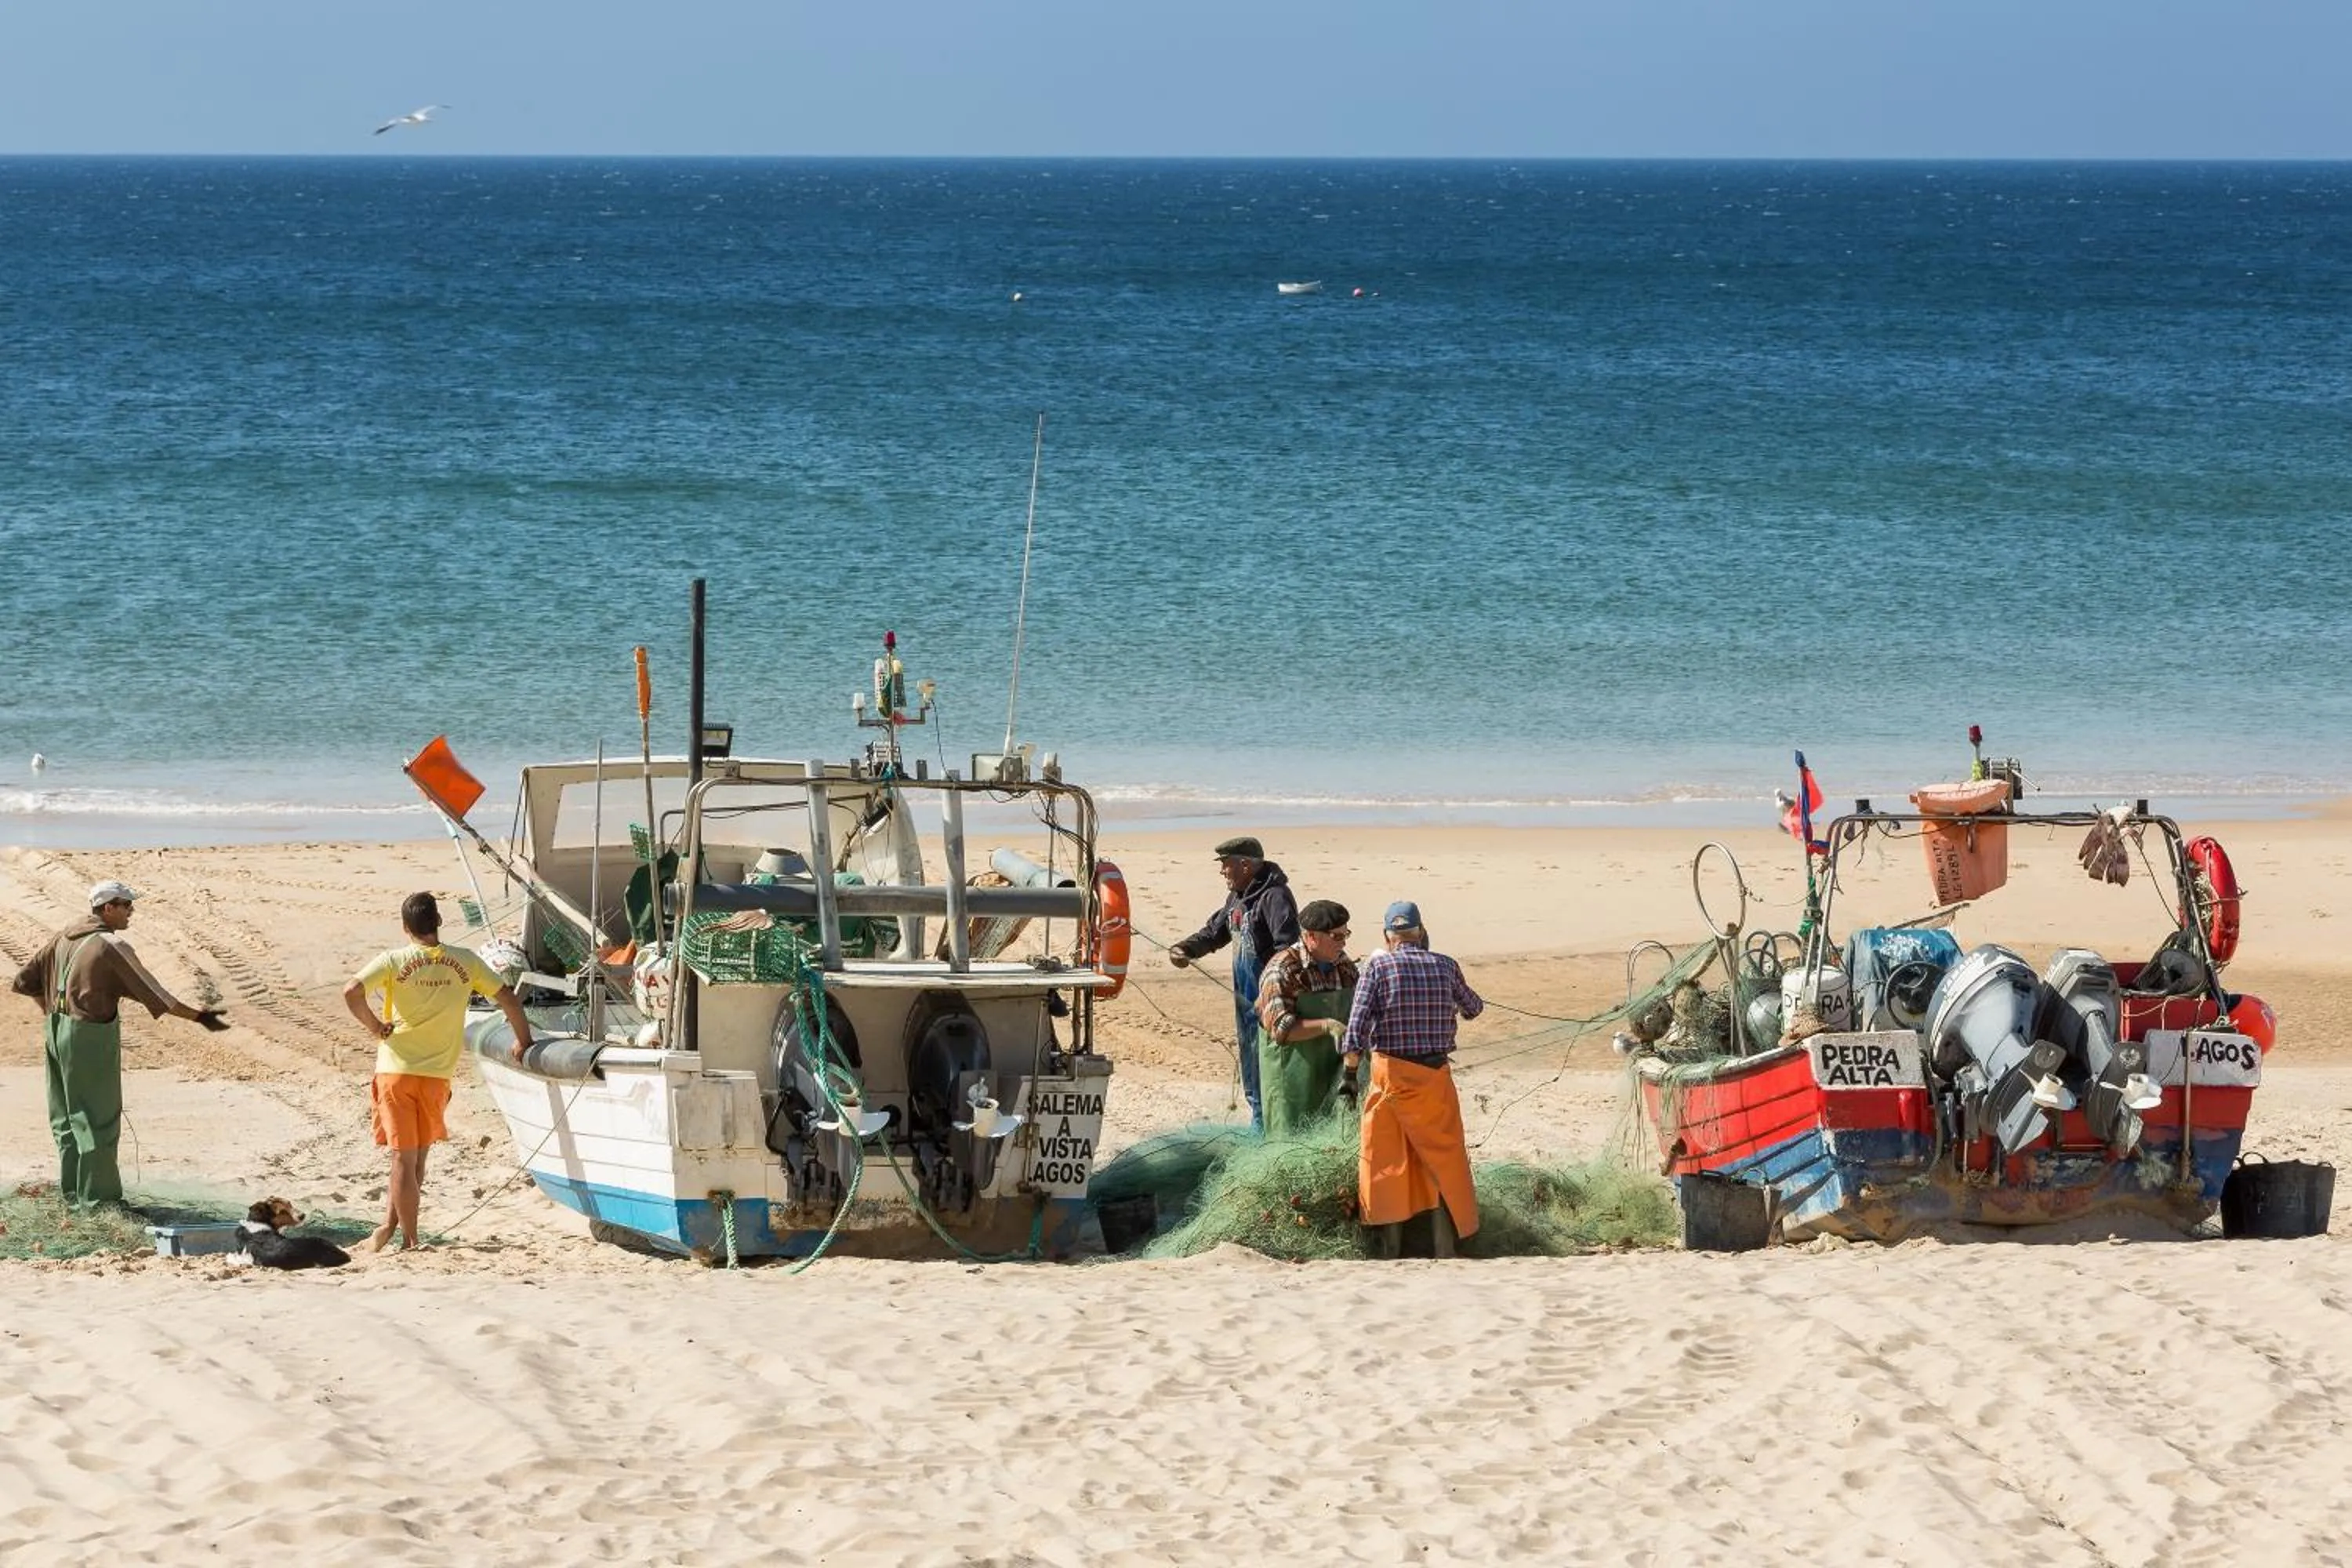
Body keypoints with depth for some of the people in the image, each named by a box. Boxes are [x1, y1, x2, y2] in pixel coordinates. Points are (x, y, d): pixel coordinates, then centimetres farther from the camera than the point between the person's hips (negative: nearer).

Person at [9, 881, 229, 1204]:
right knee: (99, 1119, 0)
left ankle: (72, 1190, 26)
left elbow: (26, 980, 14)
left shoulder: (65, 937, 8)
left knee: (67, 1116, 17)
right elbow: (153, 992, -15)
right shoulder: (112, 946, -15)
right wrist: (198, 1016, -10)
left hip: (57, 1032, 8)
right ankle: (98, 1197, 3)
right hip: (92, 1036, -8)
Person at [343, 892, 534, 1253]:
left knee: (404, 1158, 2)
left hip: (396, 1070, -2)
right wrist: (522, 1040, 20)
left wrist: (374, 1026, -3)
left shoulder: (394, 961, -4)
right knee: (416, 1157, 16)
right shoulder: (465, 962, 2)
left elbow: (352, 992, -18)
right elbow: (507, 998, 6)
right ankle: (390, 1224, 13)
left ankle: (410, 1239, 1)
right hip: (437, 1074, 2)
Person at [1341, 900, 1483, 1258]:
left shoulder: (1378, 967, -5)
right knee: (1443, 1161, 10)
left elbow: (1357, 1026, -12)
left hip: (1390, 1075, -1)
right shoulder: (1445, 967, 2)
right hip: (1435, 1075, 1)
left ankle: (1391, 1252, 11)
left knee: (1387, 1162, 8)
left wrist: (1350, 1072, -1)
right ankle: (1445, 1249, 9)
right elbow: (1473, 1007, 20)